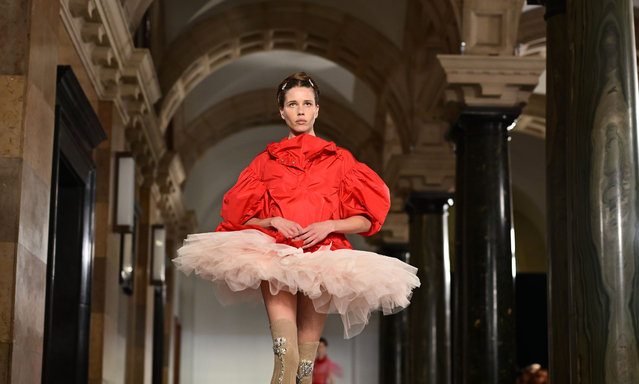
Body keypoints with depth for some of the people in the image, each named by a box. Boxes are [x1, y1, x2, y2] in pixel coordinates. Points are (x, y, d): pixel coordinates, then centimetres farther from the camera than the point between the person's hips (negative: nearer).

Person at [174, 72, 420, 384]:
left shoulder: (340, 160, 18)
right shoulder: (266, 162, 20)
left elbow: (366, 220, 10)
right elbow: (243, 219, 16)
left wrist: (328, 225, -6)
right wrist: (274, 221, -3)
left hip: (322, 254, 1)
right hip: (276, 250, -1)